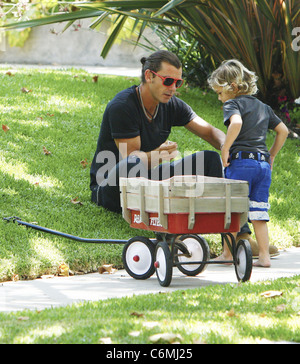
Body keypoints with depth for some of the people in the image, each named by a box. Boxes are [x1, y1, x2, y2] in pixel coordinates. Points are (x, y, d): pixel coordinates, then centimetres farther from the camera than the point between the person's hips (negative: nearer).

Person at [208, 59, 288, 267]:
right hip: (263, 162, 6)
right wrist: (271, 156, 26)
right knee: (258, 211, 8)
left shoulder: (233, 104, -2)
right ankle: (264, 256, 3)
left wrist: (225, 149, -17)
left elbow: (236, 122, -24)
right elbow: (283, 130, 23)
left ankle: (227, 254, 11)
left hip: (241, 161, -6)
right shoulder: (263, 107, 20)